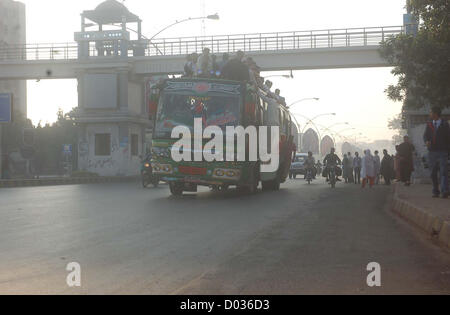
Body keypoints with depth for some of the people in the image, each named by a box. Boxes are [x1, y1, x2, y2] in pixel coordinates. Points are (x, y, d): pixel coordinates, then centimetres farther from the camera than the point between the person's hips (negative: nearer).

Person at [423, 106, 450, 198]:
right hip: (432, 152, 4)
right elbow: (425, 135, 6)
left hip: (442, 152, -4)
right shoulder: (429, 125, 13)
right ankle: (436, 192, 14)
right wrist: (426, 141, -17)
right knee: (433, 173, 6)